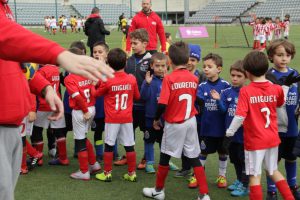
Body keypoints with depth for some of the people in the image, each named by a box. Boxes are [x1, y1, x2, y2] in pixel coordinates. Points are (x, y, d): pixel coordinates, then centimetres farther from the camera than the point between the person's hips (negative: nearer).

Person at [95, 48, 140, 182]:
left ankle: (107, 173, 14)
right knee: (129, 146, 8)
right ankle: (132, 173, 14)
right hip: (127, 118, 2)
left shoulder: (107, 81, -12)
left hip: (112, 119, -2)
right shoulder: (132, 79, -5)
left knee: (109, 146, 8)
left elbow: (97, 94, 3)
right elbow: (137, 96, 9)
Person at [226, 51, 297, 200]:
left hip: (254, 140, -5)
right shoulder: (276, 89, -3)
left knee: (255, 175, 4)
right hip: (272, 138, 5)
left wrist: (229, 133, -11)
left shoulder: (245, 91, -17)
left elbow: (240, 116, -21)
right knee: (273, 171, 23)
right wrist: (286, 86, 26)